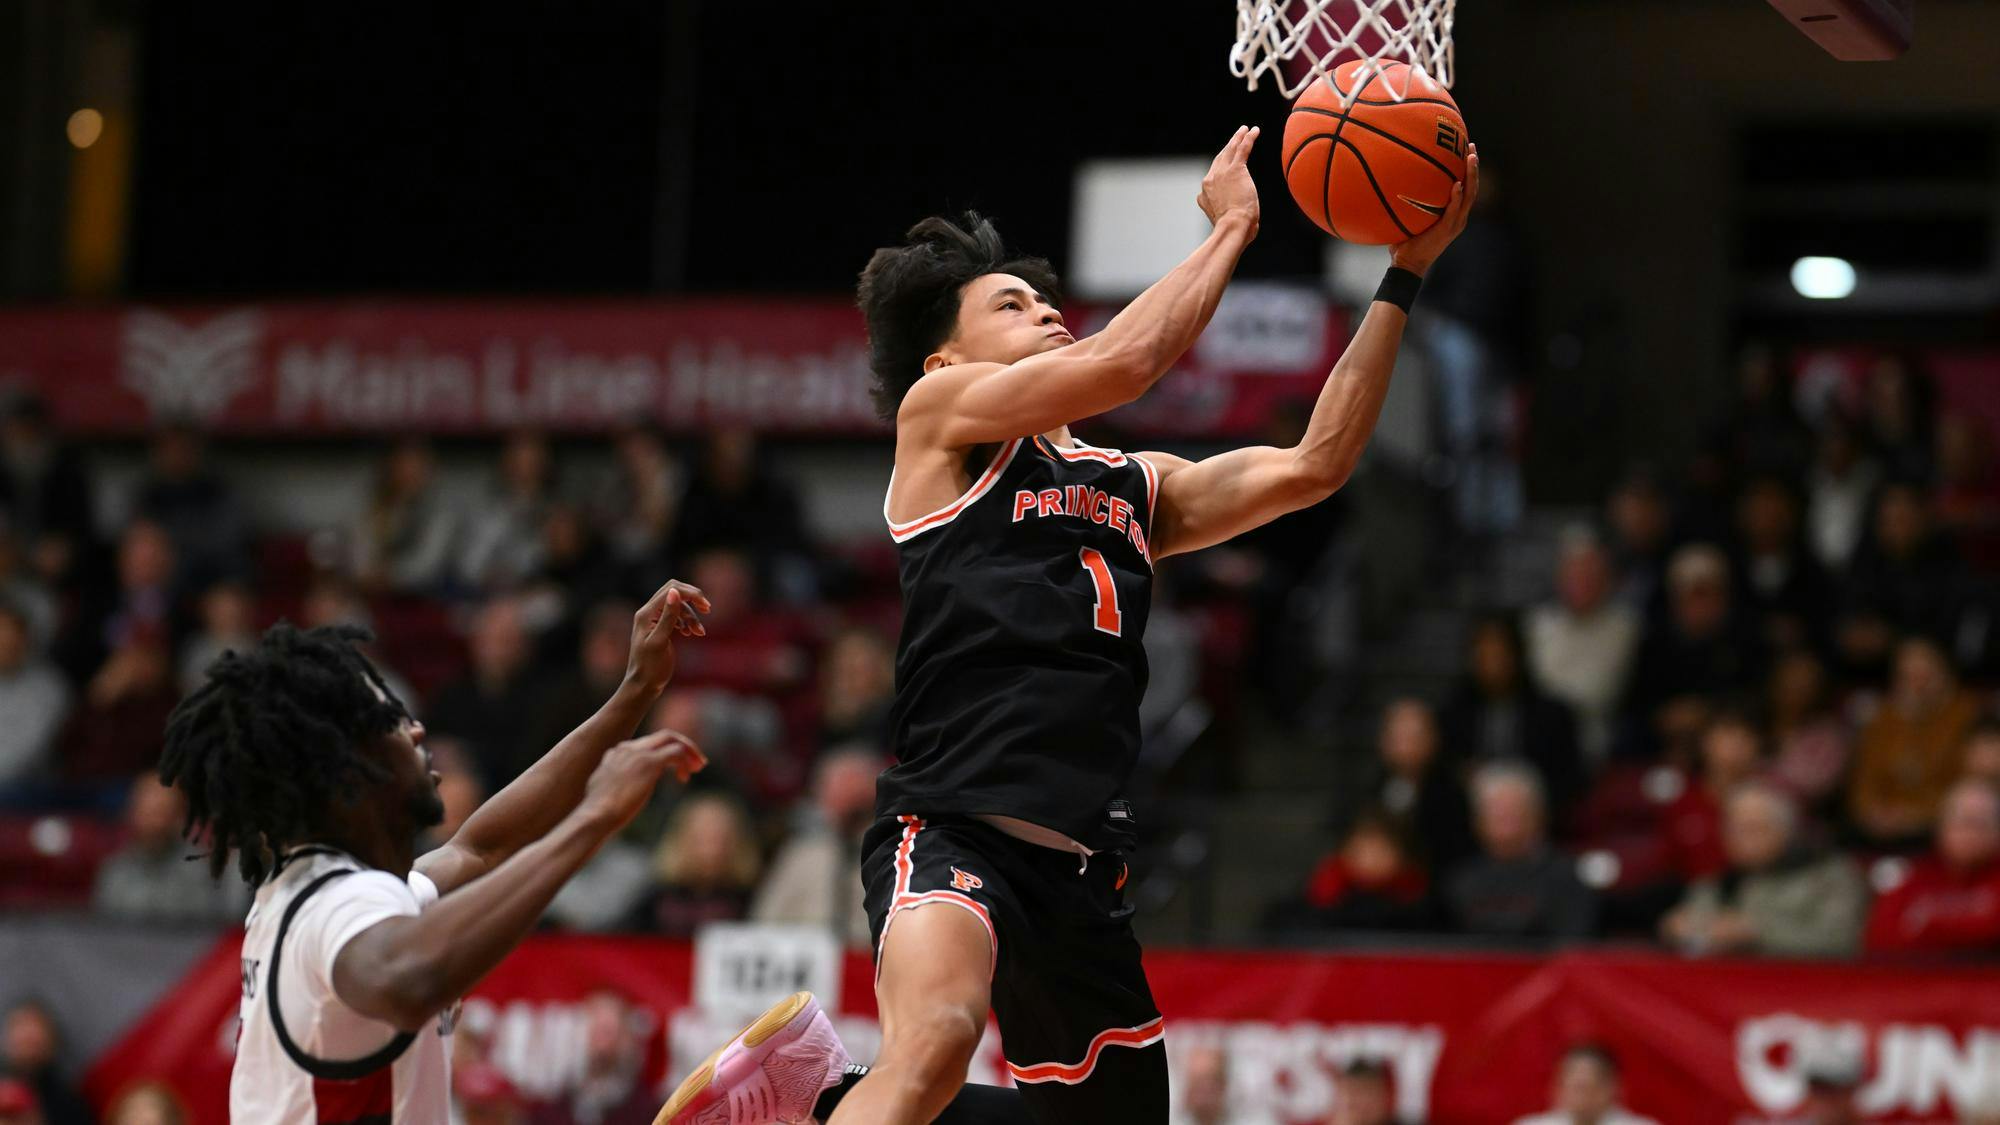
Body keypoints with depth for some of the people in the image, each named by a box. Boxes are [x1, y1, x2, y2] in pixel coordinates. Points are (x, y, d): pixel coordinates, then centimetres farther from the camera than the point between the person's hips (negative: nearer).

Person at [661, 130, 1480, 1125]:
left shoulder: (1136, 486, 25)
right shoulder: (938, 410, 8)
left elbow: (1313, 465, 14)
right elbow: (1122, 362, -6)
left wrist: (1405, 274, 12)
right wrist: (1229, 228, 6)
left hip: (1079, 868, 8)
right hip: (952, 827, -8)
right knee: (935, 1037, -36)